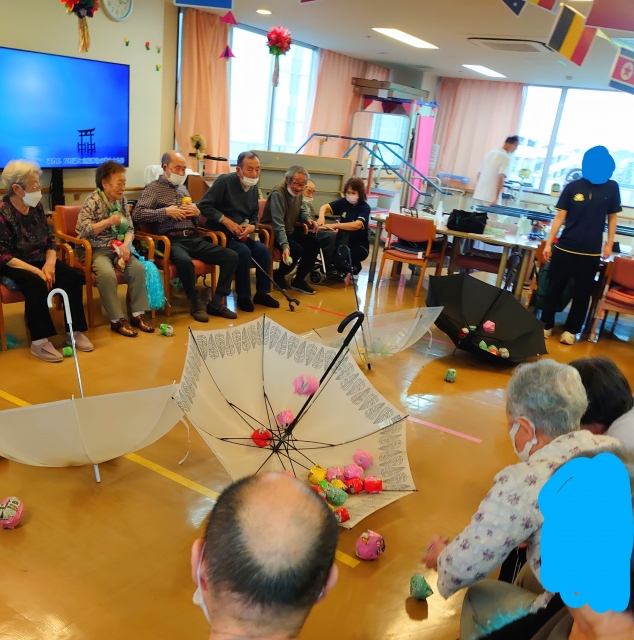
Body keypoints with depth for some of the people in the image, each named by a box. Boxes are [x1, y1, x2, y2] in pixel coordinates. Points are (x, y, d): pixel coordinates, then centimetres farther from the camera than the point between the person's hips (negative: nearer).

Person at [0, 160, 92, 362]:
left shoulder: (37, 206, 3)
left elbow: (50, 240, 7)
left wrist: (49, 264, -13)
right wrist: (36, 271, -25)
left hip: (40, 261, 6)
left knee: (74, 277, -16)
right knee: (37, 284, -35)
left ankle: (74, 331, -6)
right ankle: (39, 342, -26)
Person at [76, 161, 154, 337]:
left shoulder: (122, 200, 8)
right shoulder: (92, 201, -10)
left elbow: (130, 228, 7)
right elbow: (82, 230, -16)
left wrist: (126, 244, -14)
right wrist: (108, 221, -23)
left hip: (119, 248, 5)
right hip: (97, 250, -5)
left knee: (138, 268, -20)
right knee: (107, 274, -33)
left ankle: (138, 314, -10)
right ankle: (117, 320, -22)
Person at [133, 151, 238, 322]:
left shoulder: (183, 189, 25)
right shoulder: (154, 188, 5)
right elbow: (137, 214, -8)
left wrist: (197, 212, 5)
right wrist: (166, 212, -12)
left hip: (194, 239, 7)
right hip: (172, 241, -6)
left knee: (231, 256, -12)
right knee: (185, 261, -40)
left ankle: (216, 303, -7)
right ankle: (197, 305, -17)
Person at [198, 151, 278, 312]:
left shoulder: (254, 187, 9)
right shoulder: (224, 181, -13)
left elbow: (254, 215, 15)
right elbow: (204, 205, -17)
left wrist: (251, 226, -9)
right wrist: (227, 221, -21)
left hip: (242, 235, 7)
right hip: (220, 233, -6)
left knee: (263, 250, -17)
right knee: (244, 251, -30)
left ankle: (262, 293, -3)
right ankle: (243, 297, -16)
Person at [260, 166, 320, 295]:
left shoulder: (299, 193, 1)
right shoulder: (278, 194, -24)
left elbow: (299, 210, 22)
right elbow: (278, 225, -33)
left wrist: (308, 219, -2)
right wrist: (285, 246, -46)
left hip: (289, 231, 8)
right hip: (273, 233, -8)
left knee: (314, 243, -6)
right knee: (297, 249, -28)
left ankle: (299, 279, 2)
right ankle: (279, 275, 0)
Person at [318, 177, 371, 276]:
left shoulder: (365, 208, -17)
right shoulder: (344, 202, -4)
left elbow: (357, 225, -33)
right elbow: (325, 207, -8)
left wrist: (334, 225, -42)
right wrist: (321, 217, -32)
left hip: (359, 245, -3)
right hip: (344, 241, 4)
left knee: (338, 259, -30)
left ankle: (353, 265, 0)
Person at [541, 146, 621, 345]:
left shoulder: (612, 188, 1)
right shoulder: (573, 187, -3)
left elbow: (612, 217, 11)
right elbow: (559, 217, -1)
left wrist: (609, 244, 7)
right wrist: (548, 243, -4)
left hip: (591, 252, 1)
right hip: (564, 248, -1)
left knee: (582, 294, 8)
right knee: (554, 288, 7)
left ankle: (571, 330, 21)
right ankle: (546, 325, 21)